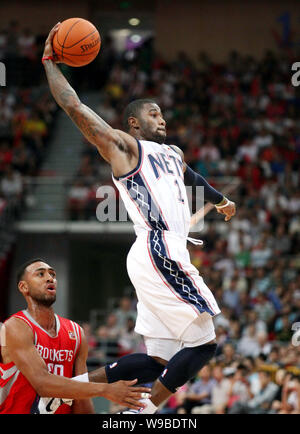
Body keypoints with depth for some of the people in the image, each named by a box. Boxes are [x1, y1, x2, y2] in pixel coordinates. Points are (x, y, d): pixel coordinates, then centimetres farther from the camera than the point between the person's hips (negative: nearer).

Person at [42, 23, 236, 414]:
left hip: (169, 258, 9)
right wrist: (49, 61, -1)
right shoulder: (123, 145, 3)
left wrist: (220, 199, 60)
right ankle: (147, 412, -7)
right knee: (203, 344, -12)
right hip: (156, 253, -9)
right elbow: (74, 107, -5)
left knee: (158, 361, 6)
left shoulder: (173, 155, 27)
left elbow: (190, 176, 51)